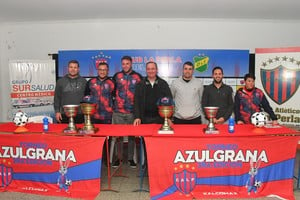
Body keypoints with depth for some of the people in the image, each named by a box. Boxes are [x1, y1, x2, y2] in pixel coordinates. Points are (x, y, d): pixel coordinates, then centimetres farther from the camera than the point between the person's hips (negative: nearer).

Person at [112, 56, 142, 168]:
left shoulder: (137, 77, 4)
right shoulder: (117, 76, 7)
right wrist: (115, 101, 6)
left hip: (132, 111, -1)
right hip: (118, 111, 1)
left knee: (132, 135, 6)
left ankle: (131, 158, 18)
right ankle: (119, 158, 19)